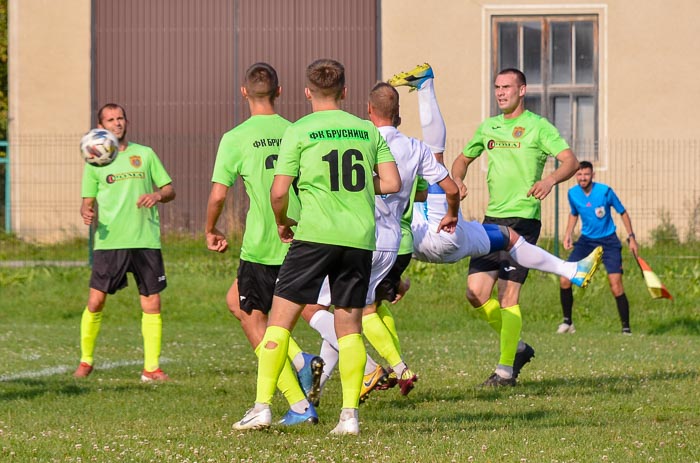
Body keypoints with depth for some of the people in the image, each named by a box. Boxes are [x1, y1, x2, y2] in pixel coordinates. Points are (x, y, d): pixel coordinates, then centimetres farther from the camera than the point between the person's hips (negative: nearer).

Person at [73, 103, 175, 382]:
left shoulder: (145, 155, 10)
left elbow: (170, 190, 12)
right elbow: (88, 201, 9)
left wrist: (158, 195, -10)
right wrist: (87, 213, -14)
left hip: (145, 240, 1)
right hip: (109, 241, -1)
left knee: (152, 303, -2)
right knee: (95, 301, -6)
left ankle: (152, 367, 4)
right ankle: (86, 361, 12)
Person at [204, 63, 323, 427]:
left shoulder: (235, 139, -6)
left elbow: (218, 194, -8)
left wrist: (211, 231, 10)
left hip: (261, 245, -5)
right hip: (299, 242, 5)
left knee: (254, 321, 7)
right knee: (235, 301, 24)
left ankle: (299, 406, 0)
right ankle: (301, 361, 8)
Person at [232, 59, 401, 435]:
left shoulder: (299, 131, -1)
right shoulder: (368, 131, 10)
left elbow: (279, 192, -5)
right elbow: (392, 183, 5)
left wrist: (282, 222, 15)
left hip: (315, 234, -3)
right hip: (360, 238, 3)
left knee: (280, 317, 2)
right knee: (349, 324, 8)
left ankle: (262, 406, -4)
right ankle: (350, 414, 2)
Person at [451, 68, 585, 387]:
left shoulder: (538, 127, -3)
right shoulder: (488, 127, 15)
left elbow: (570, 161, -11)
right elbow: (463, 159, 28)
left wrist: (550, 180, -31)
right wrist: (458, 180, 6)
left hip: (523, 219, -6)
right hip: (492, 218, 6)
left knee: (508, 294, -10)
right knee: (476, 293, -1)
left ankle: (505, 370, -2)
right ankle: (517, 347, 18)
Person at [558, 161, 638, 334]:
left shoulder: (605, 191, -16)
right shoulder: (573, 193, -5)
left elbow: (622, 213, -2)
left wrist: (631, 237, -3)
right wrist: (567, 235, 3)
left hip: (608, 241, -4)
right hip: (586, 240, 4)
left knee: (616, 287, -15)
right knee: (564, 280, -9)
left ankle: (626, 328, -3)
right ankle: (567, 322, 9)